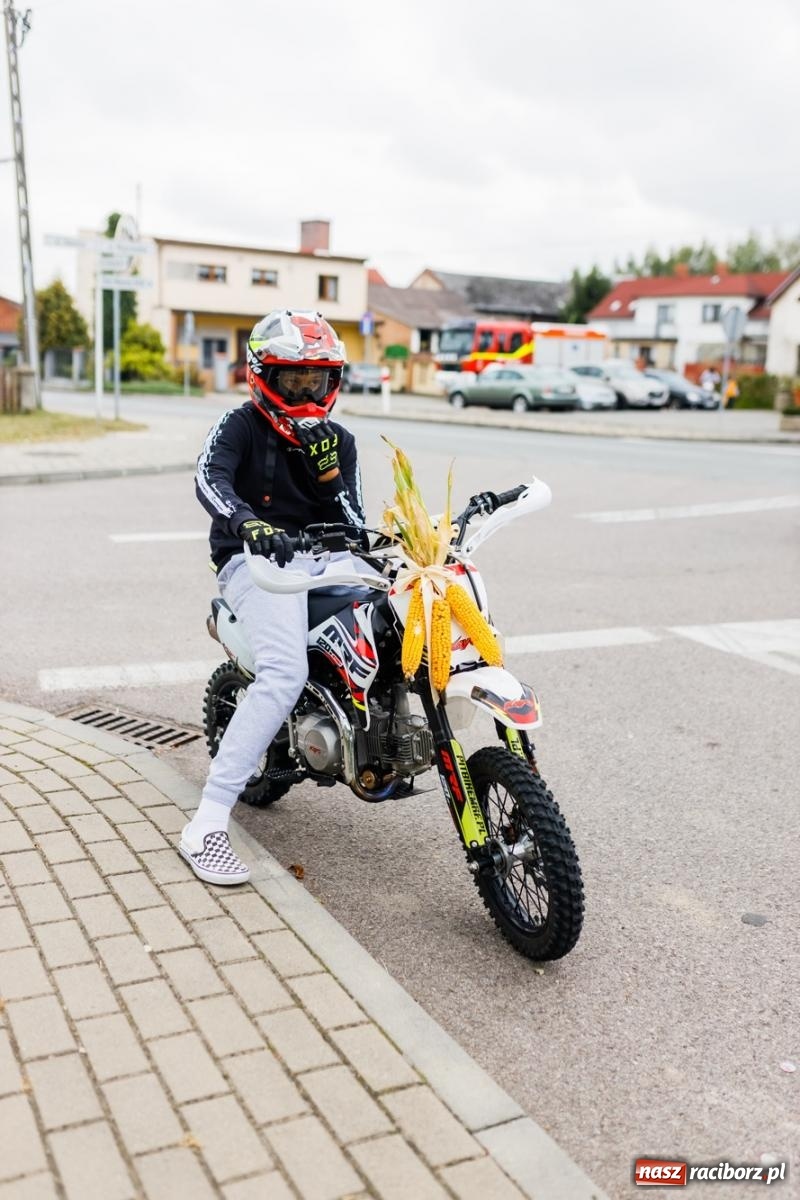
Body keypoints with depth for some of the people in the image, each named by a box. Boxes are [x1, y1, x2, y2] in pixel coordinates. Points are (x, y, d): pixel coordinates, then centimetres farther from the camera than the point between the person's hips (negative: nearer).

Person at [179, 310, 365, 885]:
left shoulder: (339, 440, 14)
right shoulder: (240, 425, 0)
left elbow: (354, 524, 7)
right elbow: (209, 479, -21)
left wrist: (327, 470, -11)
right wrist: (249, 523, -42)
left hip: (324, 558, 6)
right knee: (285, 673, -31)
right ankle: (206, 825, -28)